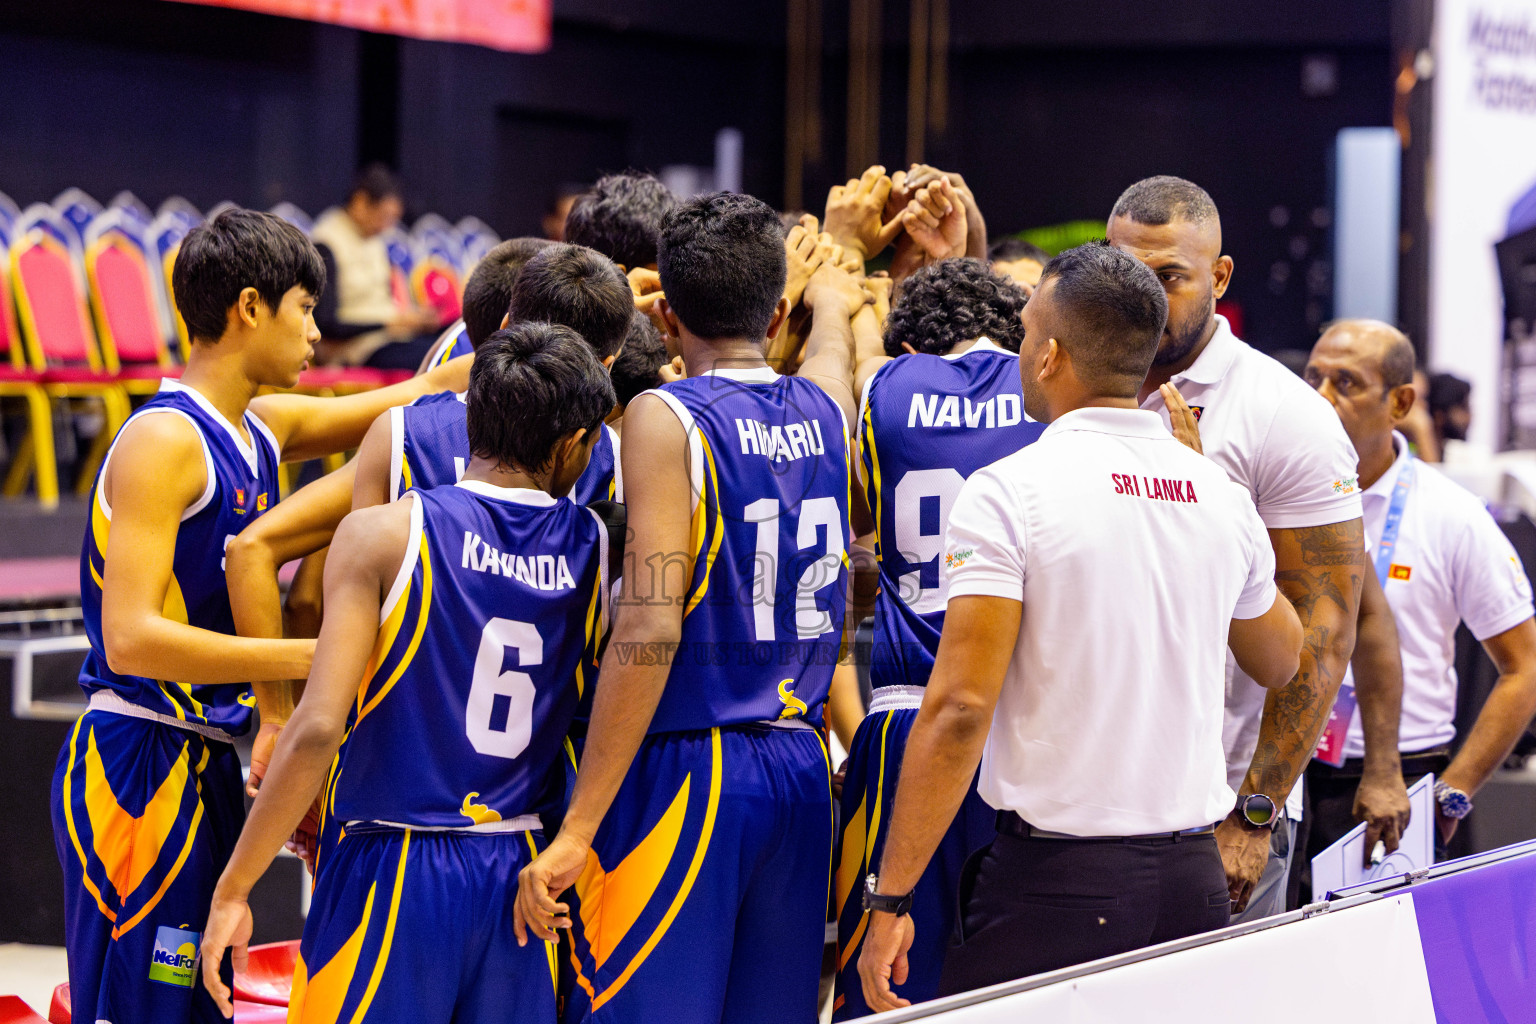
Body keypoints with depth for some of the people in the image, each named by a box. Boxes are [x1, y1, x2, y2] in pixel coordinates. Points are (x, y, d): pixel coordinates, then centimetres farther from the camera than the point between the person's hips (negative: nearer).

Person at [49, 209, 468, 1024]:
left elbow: (421, 394, 23)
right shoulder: (164, 440, -14)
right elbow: (130, 638, -22)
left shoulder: (264, 429, 12)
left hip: (205, 765, 9)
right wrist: (308, 658, -24)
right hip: (139, 764, -9)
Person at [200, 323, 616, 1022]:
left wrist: (232, 889, -10)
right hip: (523, 877, 4)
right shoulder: (594, 546, 1)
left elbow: (318, 730, -15)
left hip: (393, 871, -4)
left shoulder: (383, 535, -9)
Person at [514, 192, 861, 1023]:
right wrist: (831, 300, 60)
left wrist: (576, 830, -19)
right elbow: (831, 340, 36)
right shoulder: (824, 406, 8)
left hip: (685, 767, -6)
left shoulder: (664, 419, -10)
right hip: (801, 768, 7)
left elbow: (649, 630, -18)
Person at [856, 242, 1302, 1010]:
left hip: (1054, 875, -5)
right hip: (1192, 878, 6)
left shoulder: (1011, 492, -9)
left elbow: (961, 704, -15)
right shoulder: (1220, 494, 8)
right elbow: (1280, 663, 26)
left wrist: (890, 898, -12)